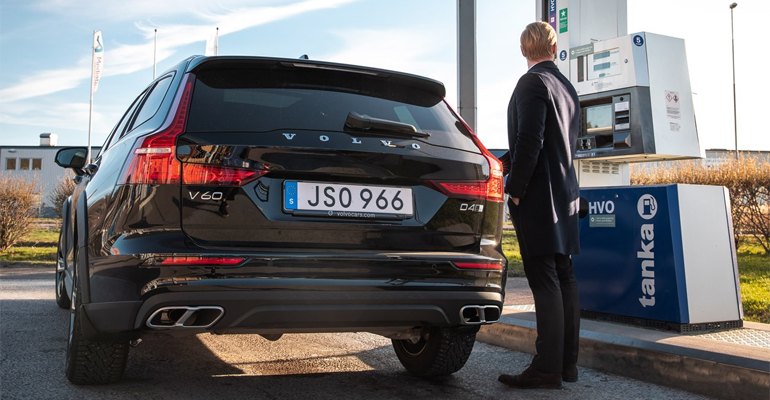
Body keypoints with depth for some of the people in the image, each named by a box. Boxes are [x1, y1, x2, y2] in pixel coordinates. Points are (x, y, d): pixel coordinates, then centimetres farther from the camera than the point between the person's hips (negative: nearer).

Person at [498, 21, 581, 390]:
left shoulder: (533, 83, -10)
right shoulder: (567, 87, 16)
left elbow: (529, 142, -18)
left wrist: (514, 190, -14)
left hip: (538, 196, -9)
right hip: (565, 195, 9)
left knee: (545, 281, -9)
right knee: (563, 278, 9)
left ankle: (547, 368, -8)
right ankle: (567, 363, 15)